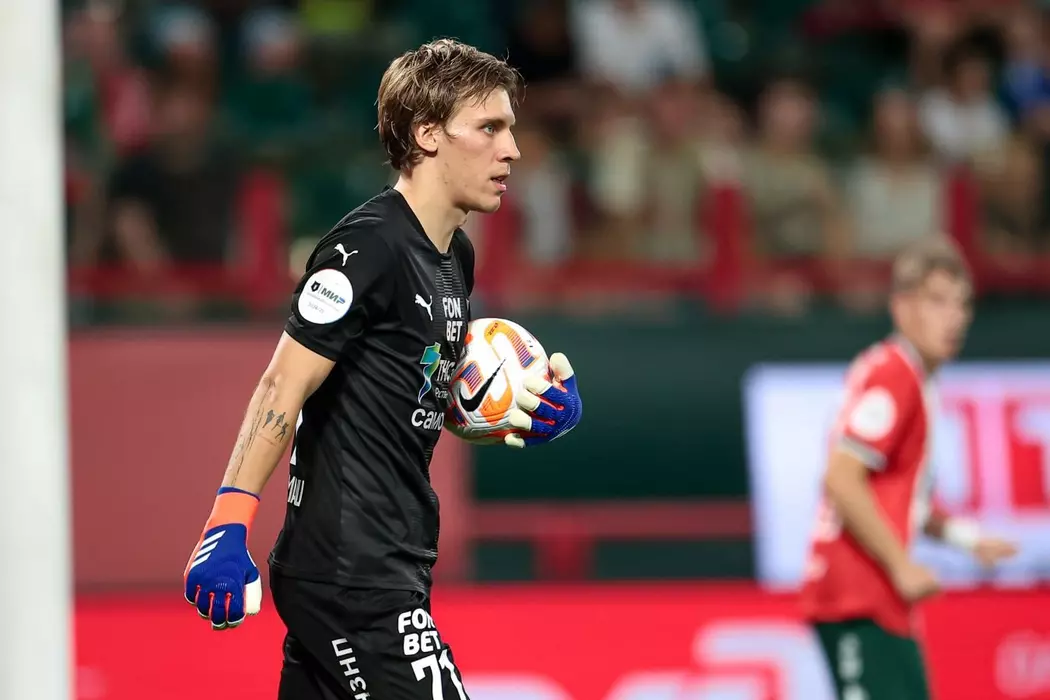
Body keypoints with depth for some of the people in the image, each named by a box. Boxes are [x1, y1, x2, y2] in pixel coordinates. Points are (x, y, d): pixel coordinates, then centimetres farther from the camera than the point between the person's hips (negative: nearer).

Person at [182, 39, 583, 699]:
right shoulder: (368, 246, -15)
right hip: (350, 574, -9)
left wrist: (522, 414, 7)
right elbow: (283, 389, -17)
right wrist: (230, 521, -22)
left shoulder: (456, 255, 14)